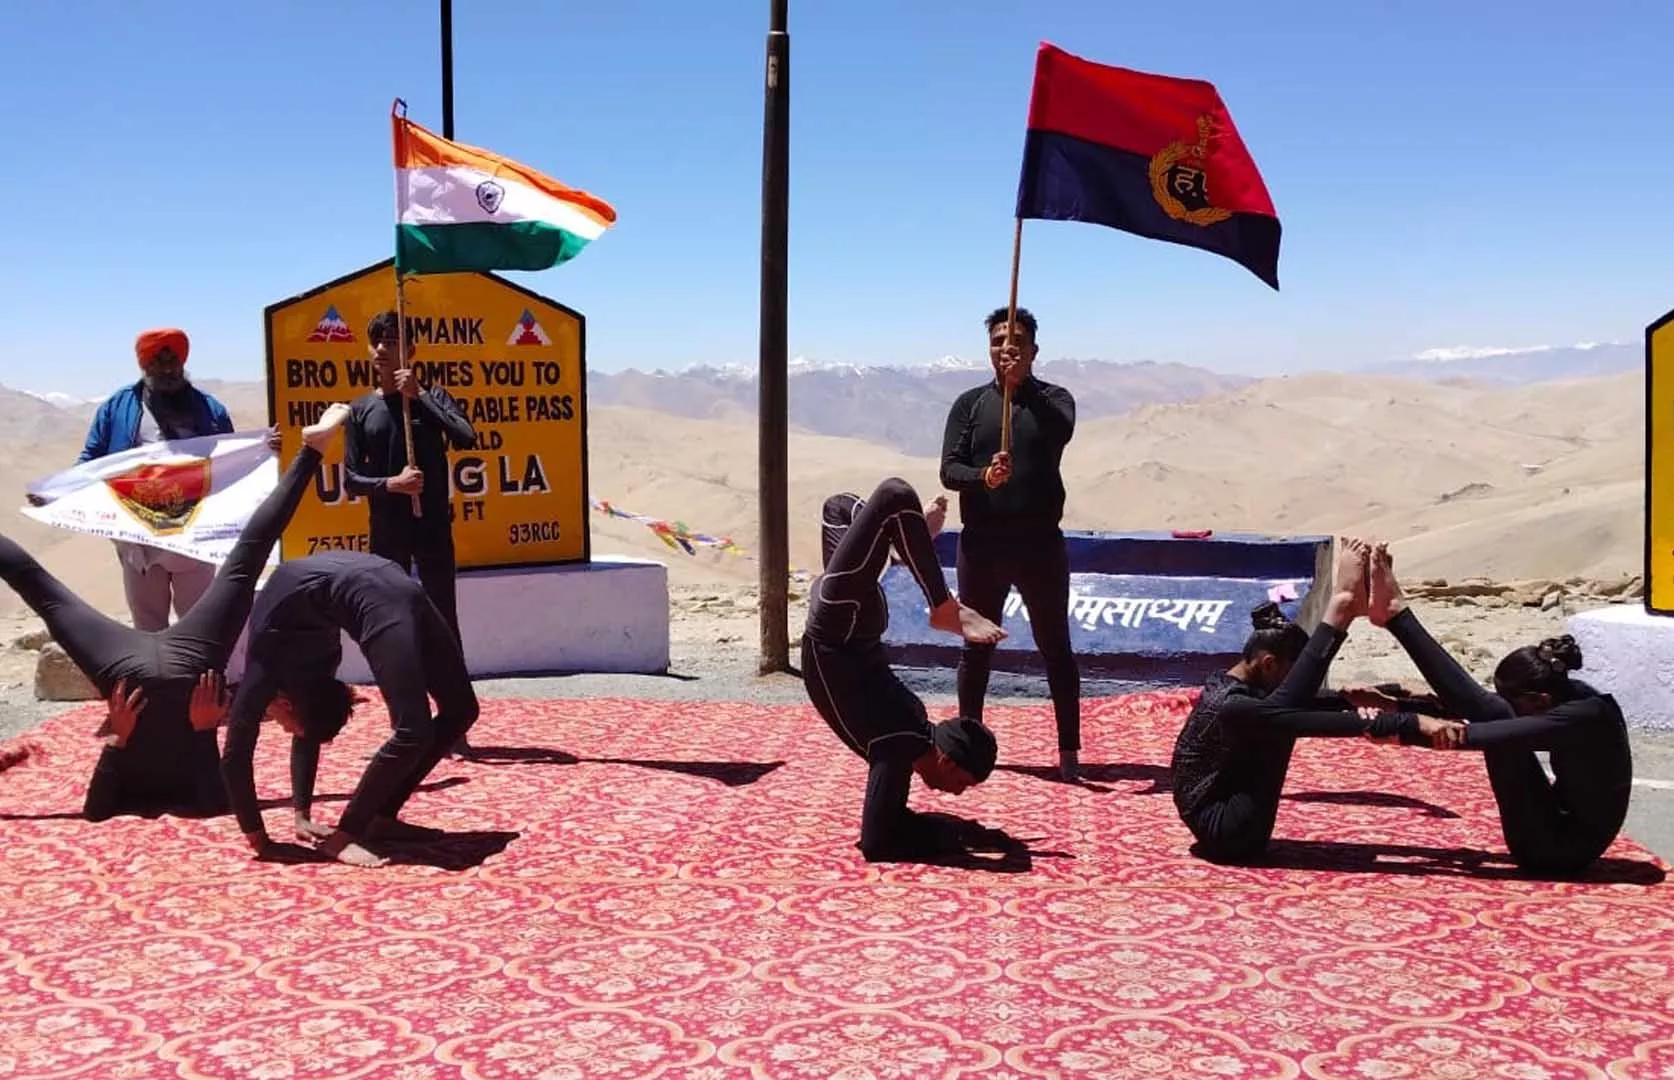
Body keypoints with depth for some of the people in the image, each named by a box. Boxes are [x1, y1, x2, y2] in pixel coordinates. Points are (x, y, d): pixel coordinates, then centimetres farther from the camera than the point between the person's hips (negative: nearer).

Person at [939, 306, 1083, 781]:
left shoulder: (1053, 399, 4)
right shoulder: (970, 403, 7)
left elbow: (1061, 430, -20)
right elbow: (949, 469, -3)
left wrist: (1023, 384, -24)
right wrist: (983, 476, -23)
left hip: (1039, 542, -1)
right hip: (981, 544, 2)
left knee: (1056, 647, 3)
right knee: (976, 648, 10)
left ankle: (1069, 750, 8)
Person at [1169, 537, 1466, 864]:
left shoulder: (1231, 685, 6)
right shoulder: (1233, 706, -23)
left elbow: (1307, 705, 10)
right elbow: (1314, 724, -30)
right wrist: (1412, 724, -32)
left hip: (1234, 828, 9)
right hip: (1225, 830, -9)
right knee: (1283, 716, -20)